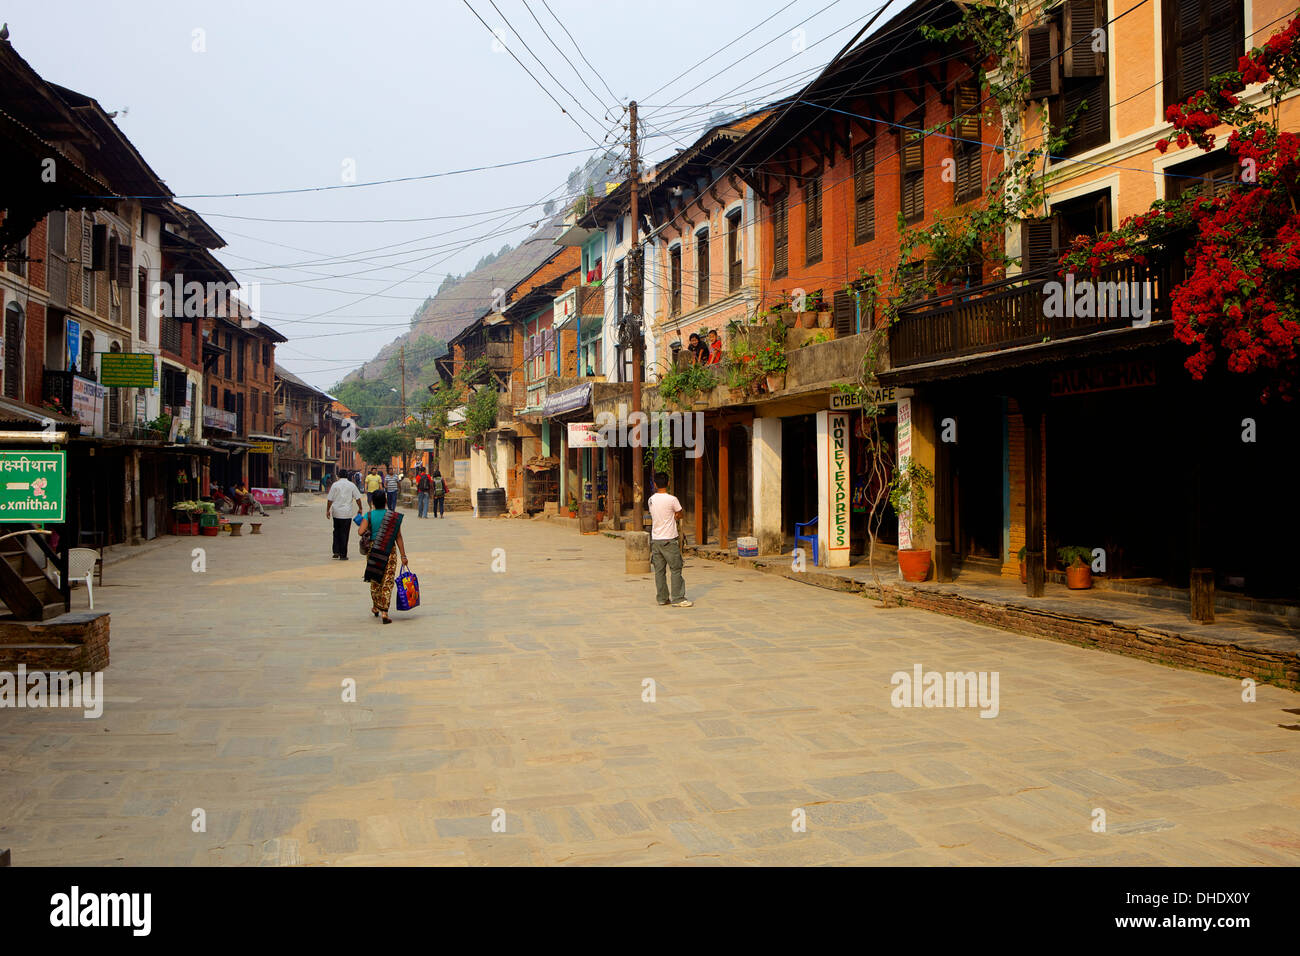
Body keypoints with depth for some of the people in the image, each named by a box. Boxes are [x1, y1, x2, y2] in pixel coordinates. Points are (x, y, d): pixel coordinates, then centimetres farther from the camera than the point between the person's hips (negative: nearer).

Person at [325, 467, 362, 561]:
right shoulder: (351, 485, 0)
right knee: (344, 533, 2)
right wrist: (360, 508, 9)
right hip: (347, 513, -1)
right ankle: (343, 555, 2)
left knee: (336, 532, 17)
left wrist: (328, 510, 6)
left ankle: (336, 552, 11)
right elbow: (358, 498, -1)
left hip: (336, 512, 1)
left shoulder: (335, 485, 0)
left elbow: (330, 499, -1)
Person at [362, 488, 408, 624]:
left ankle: (375, 607, 35)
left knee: (375, 580, 19)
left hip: (372, 550, 2)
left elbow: (360, 532, -13)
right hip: (389, 551, -2)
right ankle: (384, 612, -6)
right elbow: (398, 537, -5)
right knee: (387, 582, 0)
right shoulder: (393, 516, -4)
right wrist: (403, 555, -1)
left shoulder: (369, 516, -3)